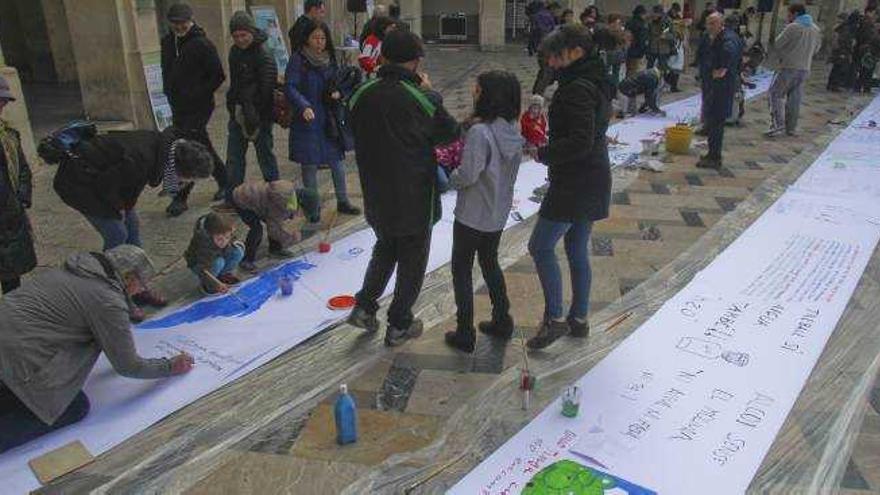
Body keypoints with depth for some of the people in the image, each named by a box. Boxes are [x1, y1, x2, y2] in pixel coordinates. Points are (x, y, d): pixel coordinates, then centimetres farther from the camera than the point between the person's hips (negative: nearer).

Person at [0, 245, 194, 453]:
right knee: (76, 407, 4)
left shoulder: (72, 268, 11)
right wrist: (170, 367, 9)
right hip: (17, 355, -9)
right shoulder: (108, 302, -15)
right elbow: (127, 367, -6)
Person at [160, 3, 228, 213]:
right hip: (178, 107, 7)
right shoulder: (167, 42, 11)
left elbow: (218, 76, -11)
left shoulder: (202, 44, -11)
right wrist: (171, 94, 14)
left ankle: (180, 197, 2)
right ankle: (224, 180, 28)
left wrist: (199, 95, -14)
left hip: (198, 107, -7)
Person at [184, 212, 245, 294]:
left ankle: (224, 275, 3)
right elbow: (203, 271, -39)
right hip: (199, 264, -5)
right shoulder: (203, 242, -39)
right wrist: (218, 284, -50)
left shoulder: (228, 235, -24)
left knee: (239, 250, -21)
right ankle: (205, 283, -6)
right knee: (218, 262, -36)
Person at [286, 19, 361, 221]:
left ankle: (342, 201, 25)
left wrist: (340, 92, -7)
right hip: (308, 120, -4)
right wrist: (304, 106, -33)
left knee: (337, 160, 11)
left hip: (331, 119, 4)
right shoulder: (298, 60, -9)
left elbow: (343, 83, 15)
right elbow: (291, 87, -17)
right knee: (309, 164, 4)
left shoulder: (331, 59, 6)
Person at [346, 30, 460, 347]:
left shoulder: (362, 95, -5)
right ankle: (399, 326, 21)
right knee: (412, 260, 13)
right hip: (415, 196, -4)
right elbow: (450, 133, -3)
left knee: (385, 247, 28)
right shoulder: (422, 99, -19)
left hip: (376, 195, 5)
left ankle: (364, 306, 22)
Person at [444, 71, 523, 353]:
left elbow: (467, 176, -25)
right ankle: (502, 322, 33)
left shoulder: (480, 132, -25)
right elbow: (504, 171, 6)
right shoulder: (513, 131, -1)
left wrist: (451, 177, -4)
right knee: (490, 263, 24)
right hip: (499, 214, 7)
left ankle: (465, 334, 15)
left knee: (461, 270, 8)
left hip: (472, 216, -7)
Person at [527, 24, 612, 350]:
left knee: (540, 247, -1)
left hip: (574, 184, -10)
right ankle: (579, 320, 27)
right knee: (578, 251, 16)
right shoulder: (596, 84, 12)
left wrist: (543, 154, -14)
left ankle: (555, 319, 6)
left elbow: (580, 142, -26)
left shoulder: (577, 89, -19)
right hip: (593, 180, 10)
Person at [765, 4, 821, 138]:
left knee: (776, 94, -1)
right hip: (805, 69, 7)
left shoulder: (792, 27, -12)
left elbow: (777, 45, -10)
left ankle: (778, 124, -13)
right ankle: (791, 127, 15)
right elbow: (816, 49, 19)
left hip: (788, 67, -7)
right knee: (795, 98, 11)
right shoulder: (816, 29, 11)